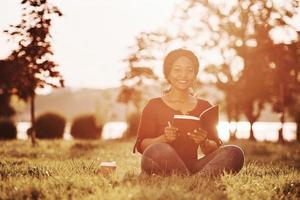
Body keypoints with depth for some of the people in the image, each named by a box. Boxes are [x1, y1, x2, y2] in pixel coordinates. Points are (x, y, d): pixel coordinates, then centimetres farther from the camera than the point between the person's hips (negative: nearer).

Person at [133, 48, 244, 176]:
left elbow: (215, 149, 13)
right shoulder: (154, 106, 7)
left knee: (234, 153, -21)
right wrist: (164, 138, -18)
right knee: (157, 151, -38)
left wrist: (204, 142, -11)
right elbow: (141, 146, 1)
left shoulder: (204, 107, 16)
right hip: (164, 168, -3)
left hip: (193, 166, 4)